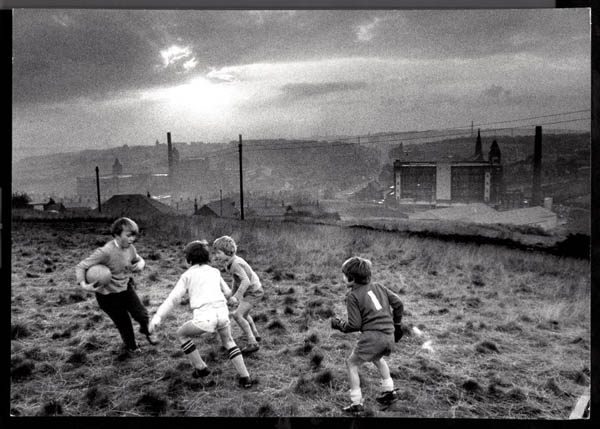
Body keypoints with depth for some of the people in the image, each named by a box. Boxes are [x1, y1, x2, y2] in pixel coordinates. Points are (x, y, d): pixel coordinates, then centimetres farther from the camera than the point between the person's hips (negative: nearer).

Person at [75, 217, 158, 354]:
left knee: (142, 315, -5)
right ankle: (131, 346, 37)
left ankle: (146, 331, 31)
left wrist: (140, 265, -14)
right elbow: (80, 267, -25)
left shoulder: (130, 248, -11)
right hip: (108, 295, -4)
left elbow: (139, 259, 11)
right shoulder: (105, 252, -31)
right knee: (124, 323, 7)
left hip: (126, 288, 5)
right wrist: (83, 285, -41)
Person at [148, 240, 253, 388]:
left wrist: (158, 316, -6)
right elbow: (227, 292, 26)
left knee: (181, 334, 25)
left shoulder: (187, 275, 9)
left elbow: (173, 298, -1)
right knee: (228, 340, 31)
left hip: (204, 317, -4)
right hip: (222, 312, 4)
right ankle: (244, 377, 22)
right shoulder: (214, 271, 20)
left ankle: (201, 368, 26)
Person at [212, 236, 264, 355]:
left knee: (238, 315, -17)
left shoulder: (236, 264, -29)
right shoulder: (230, 262, 1)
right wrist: (232, 296, 9)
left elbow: (246, 281, -39)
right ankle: (255, 334, 48)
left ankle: (252, 343, -12)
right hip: (252, 290, 10)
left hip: (254, 291, -10)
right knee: (244, 313, 29)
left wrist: (236, 297, -43)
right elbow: (235, 280, 11)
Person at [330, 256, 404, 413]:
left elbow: (355, 325, -8)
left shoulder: (353, 296, -5)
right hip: (389, 335, 7)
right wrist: (396, 324, 24)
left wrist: (340, 325, 11)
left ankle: (357, 403, 9)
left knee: (352, 364, 10)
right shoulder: (378, 286, 12)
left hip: (372, 336, -7)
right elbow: (398, 303, 12)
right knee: (377, 358, 35)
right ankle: (389, 391, 37)